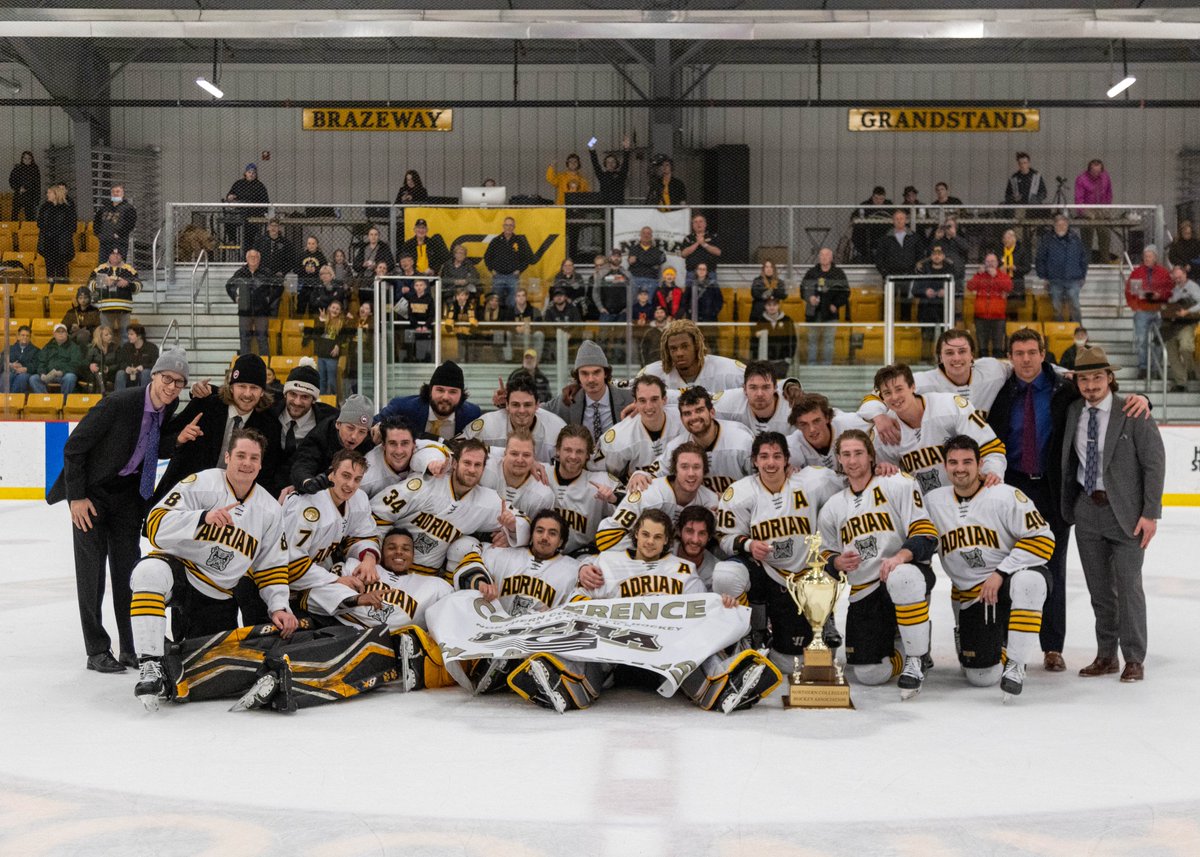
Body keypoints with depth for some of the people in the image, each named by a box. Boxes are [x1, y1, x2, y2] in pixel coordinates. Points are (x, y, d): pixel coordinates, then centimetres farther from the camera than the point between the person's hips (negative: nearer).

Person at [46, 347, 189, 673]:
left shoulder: (170, 409, -7)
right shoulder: (119, 403, -25)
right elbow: (74, 447, -18)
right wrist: (76, 497, -16)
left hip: (129, 491, 5)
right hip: (93, 490, -5)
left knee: (128, 568, 5)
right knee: (91, 569, -4)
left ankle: (131, 649, 11)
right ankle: (97, 651, 3)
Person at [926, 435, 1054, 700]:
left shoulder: (1005, 496, -13)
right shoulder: (932, 502, 2)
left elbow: (1042, 539, -15)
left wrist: (1001, 573, -20)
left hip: (1010, 580, -3)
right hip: (971, 596, 3)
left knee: (1028, 579, -40)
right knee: (983, 676, -5)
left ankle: (1016, 663, -25)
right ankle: (999, 643, 31)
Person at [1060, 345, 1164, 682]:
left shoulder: (1133, 413, -9)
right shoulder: (1073, 412, 4)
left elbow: (1155, 463, -9)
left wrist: (1151, 513, -12)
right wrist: (1067, 505, 8)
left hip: (1125, 512, -5)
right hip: (1087, 509, 5)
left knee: (1128, 585, -3)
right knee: (1099, 588, 11)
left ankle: (1134, 659, 9)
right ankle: (1106, 655, 22)